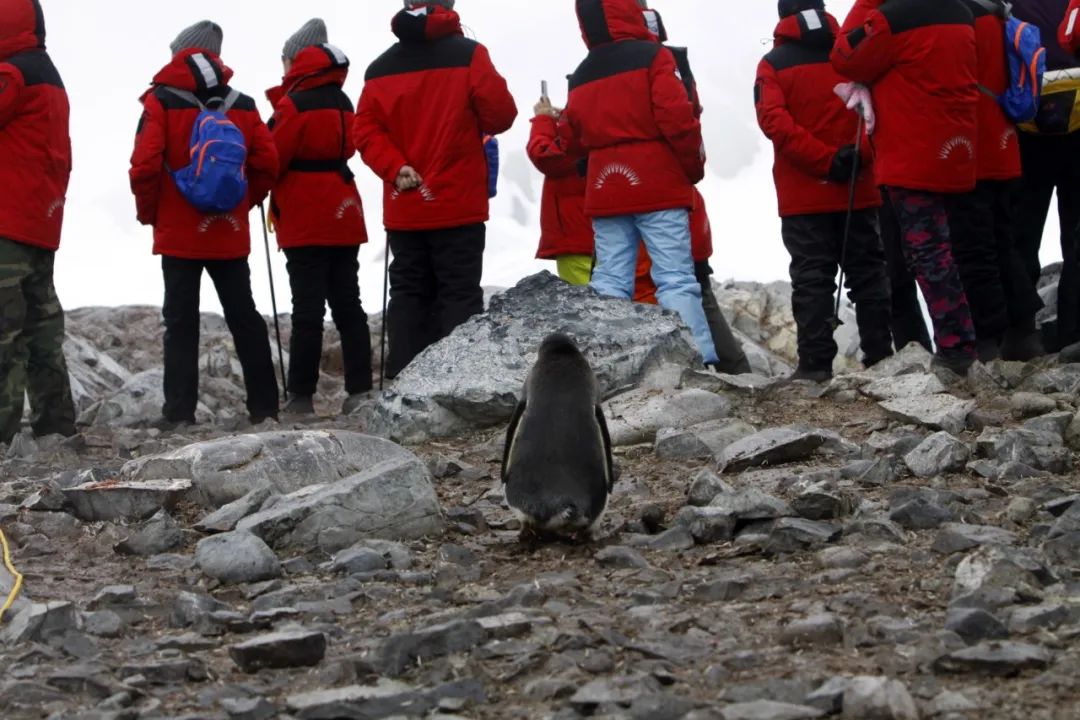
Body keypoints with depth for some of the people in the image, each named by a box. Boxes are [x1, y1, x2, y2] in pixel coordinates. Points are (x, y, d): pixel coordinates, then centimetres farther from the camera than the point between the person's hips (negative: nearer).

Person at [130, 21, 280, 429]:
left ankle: (180, 413, -5)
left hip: (179, 234, -3)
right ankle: (264, 407, 9)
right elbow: (267, 164, 2)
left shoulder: (161, 102, -7)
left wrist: (148, 212, 1)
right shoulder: (242, 105, 6)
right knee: (244, 317, 10)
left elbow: (145, 166, -14)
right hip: (230, 234, 3)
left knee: (181, 322, 0)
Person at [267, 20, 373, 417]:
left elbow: (272, 160, -12)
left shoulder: (295, 104, -11)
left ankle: (301, 397, -4)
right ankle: (360, 390, 3)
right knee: (348, 306, 7)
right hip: (344, 218, 7)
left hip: (305, 223, -7)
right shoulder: (341, 103, 12)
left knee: (307, 310, -6)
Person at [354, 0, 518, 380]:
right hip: (458, 205, -4)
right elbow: (501, 115, -6)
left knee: (408, 295, 8)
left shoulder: (380, 68, 8)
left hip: (403, 209, 4)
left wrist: (395, 168, -8)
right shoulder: (468, 55, -6)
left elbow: (365, 130, 0)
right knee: (459, 295, -2)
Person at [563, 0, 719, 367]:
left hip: (604, 192, 5)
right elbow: (677, 118, -13)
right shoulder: (653, 57, -6)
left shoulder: (580, 76, 13)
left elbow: (577, 137, 15)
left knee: (609, 280, 5)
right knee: (676, 279, -8)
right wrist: (694, 167, -1)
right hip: (659, 186, -5)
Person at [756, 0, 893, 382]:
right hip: (858, 190, 2)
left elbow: (774, 120, -14)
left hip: (803, 196, -2)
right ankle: (879, 355, 6)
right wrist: (858, 154, -11)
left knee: (811, 278, -3)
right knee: (869, 272, 9)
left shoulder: (773, 65, 0)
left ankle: (816, 362, -8)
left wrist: (825, 161, -18)